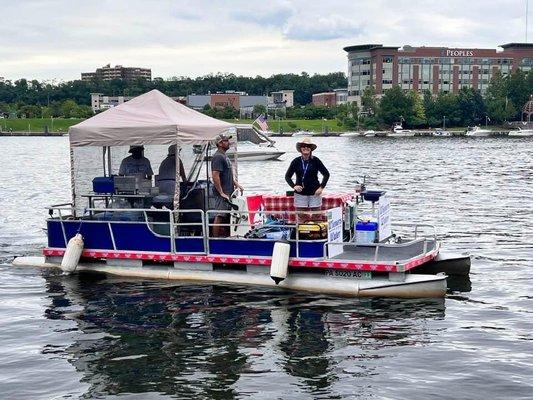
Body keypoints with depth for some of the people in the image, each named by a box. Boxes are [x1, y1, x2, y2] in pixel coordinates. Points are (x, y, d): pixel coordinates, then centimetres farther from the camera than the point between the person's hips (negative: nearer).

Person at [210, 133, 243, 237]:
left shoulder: (224, 156, 17)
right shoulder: (218, 157, -14)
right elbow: (215, 176, -22)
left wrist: (237, 184, 18)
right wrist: (221, 193, -21)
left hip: (228, 193, 10)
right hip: (222, 194, -10)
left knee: (226, 216, 14)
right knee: (219, 217, -7)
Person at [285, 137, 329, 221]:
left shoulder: (315, 161, 0)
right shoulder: (296, 161, 2)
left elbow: (326, 174, 6)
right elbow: (287, 176, 9)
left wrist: (321, 187, -3)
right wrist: (294, 186, -7)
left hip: (314, 193, -1)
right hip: (300, 194, 1)